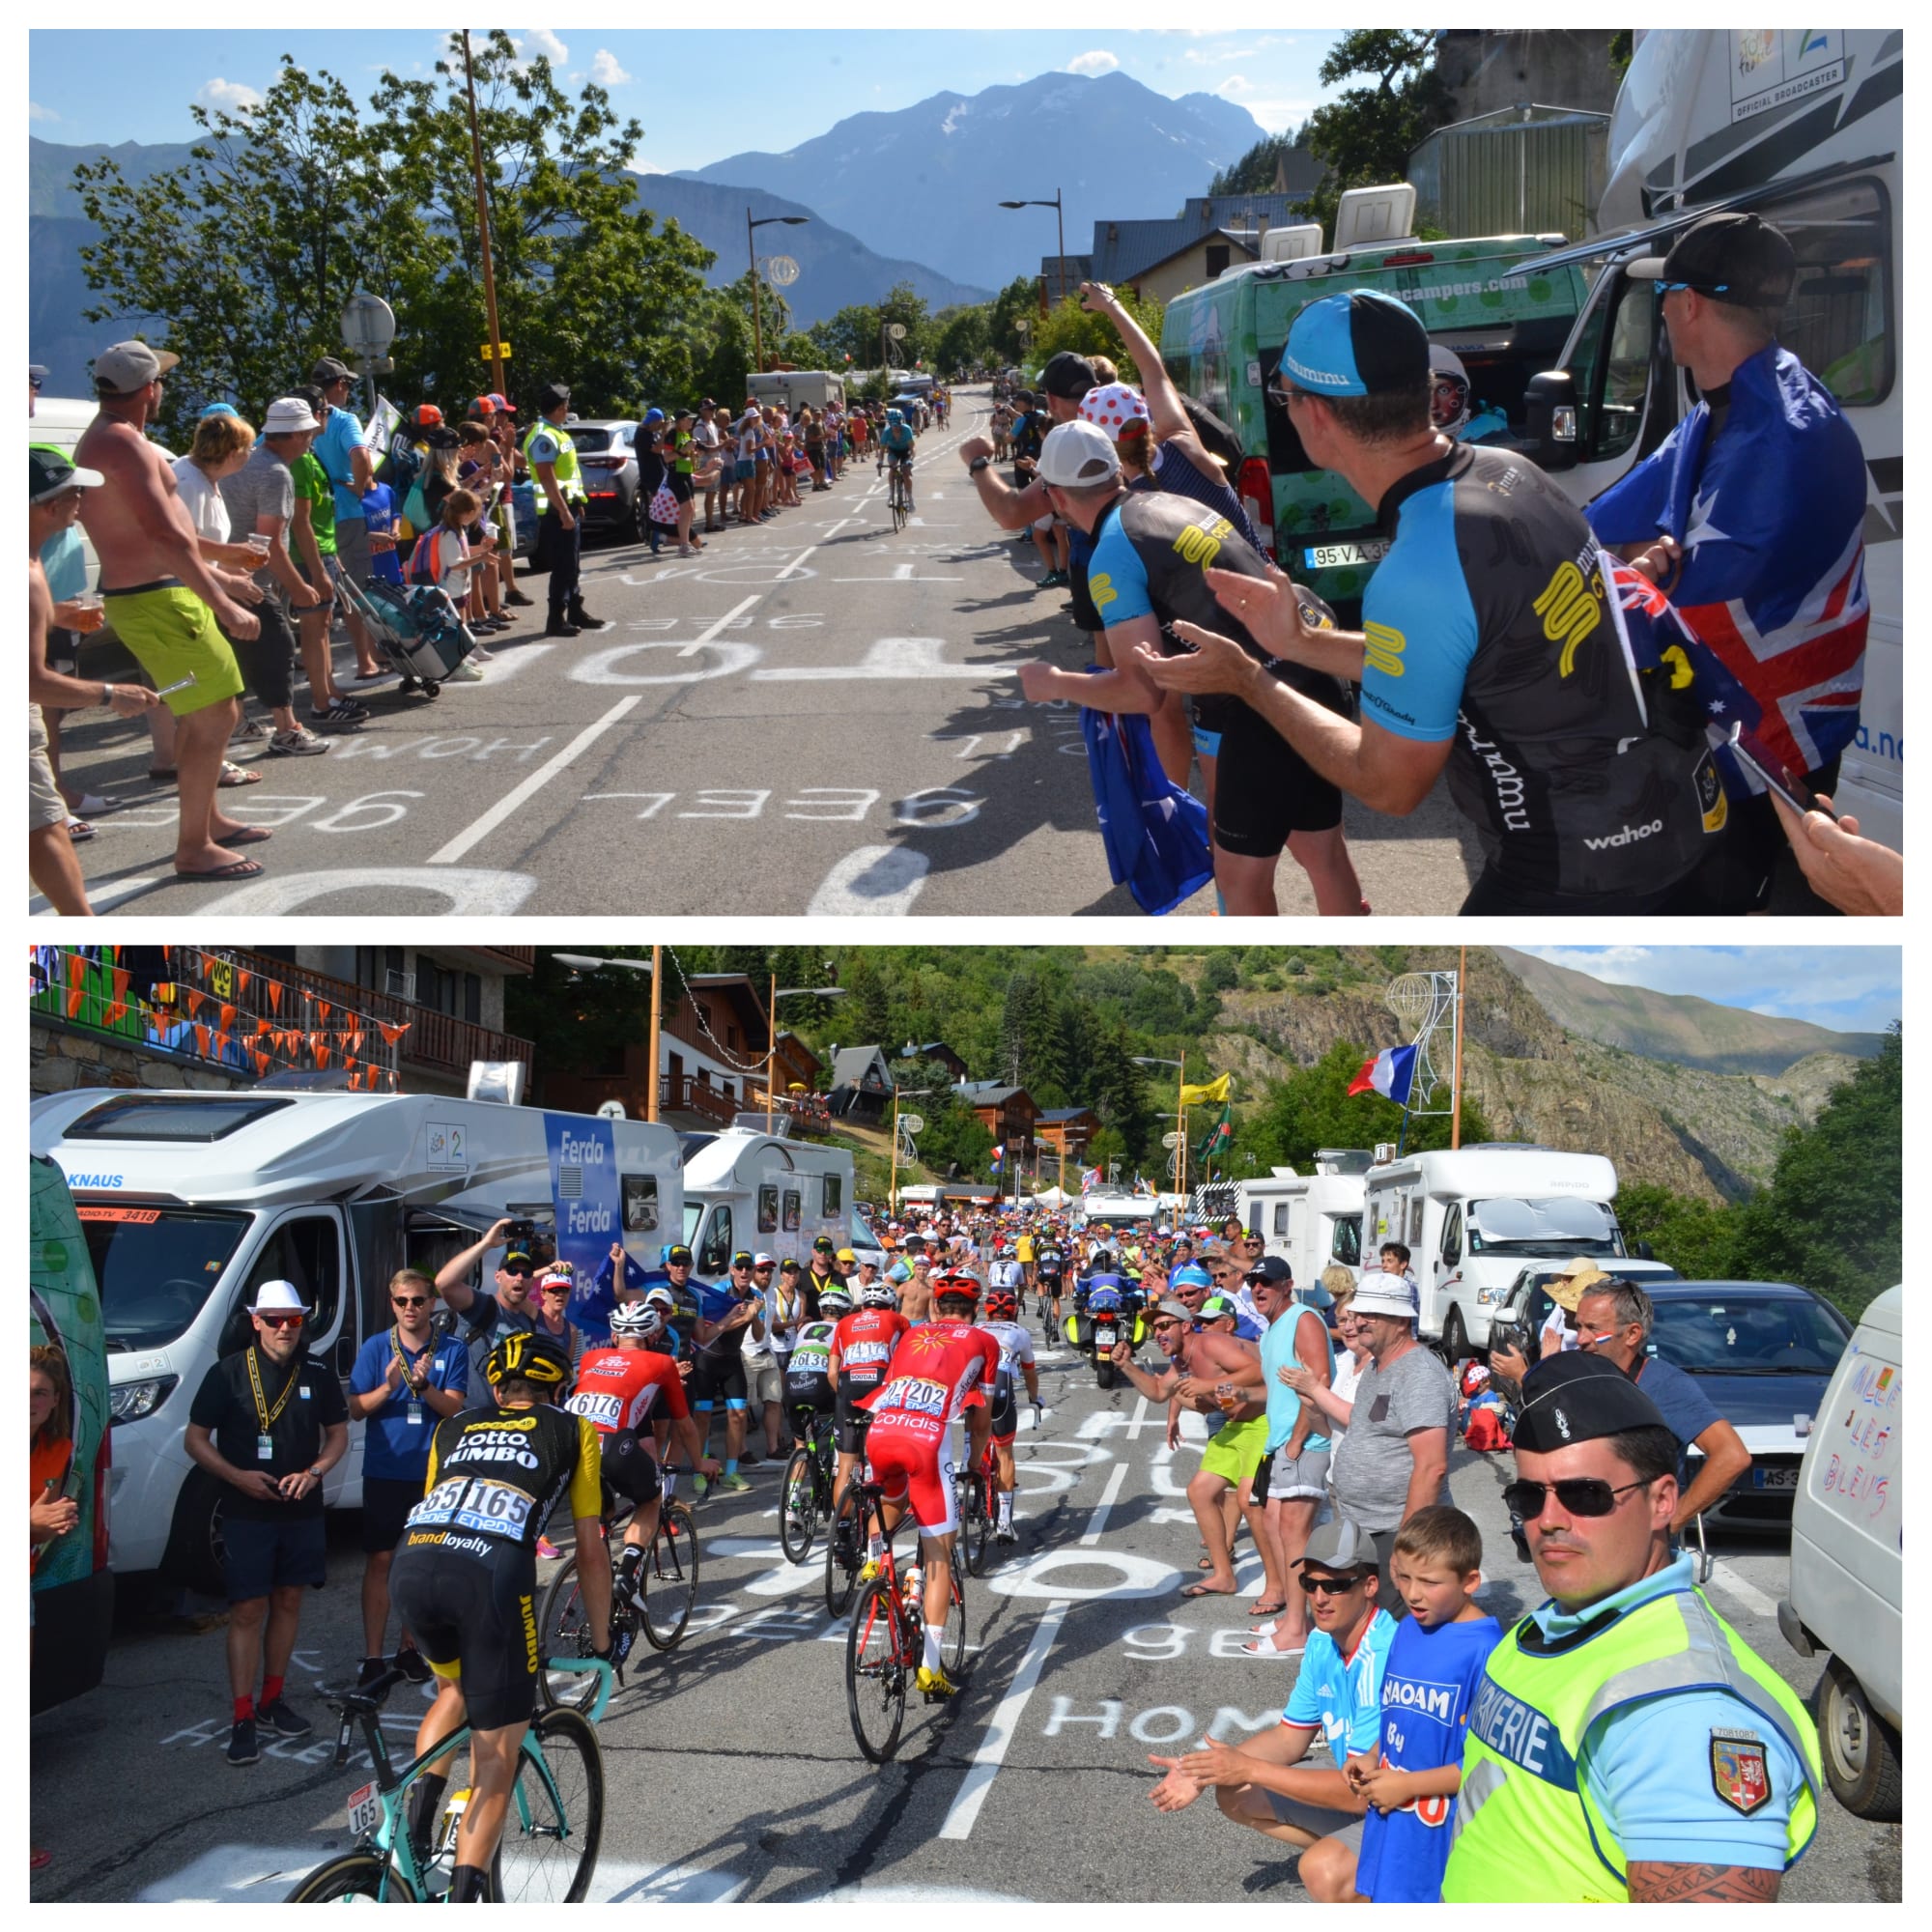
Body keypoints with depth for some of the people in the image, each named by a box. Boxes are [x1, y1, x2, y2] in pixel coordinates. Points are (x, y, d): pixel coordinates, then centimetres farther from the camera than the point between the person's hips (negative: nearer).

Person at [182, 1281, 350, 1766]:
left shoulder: (318, 1374, 3)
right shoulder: (228, 1373, -6)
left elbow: (338, 1435, 11)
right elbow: (195, 1440, -2)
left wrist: (313, 1473, -9)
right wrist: (239, 1476, -16)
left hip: (302, 1511, 3)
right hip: (246, 1513, -3)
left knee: (288, 1603, 11)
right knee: (248, 1611, -6)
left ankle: (272, 1702, 24)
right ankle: (243, 1720, -4)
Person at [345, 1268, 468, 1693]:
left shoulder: (452, 1351, 2)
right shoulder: (375, 1349, 2)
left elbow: (453, 1408, -6)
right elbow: (357, 1409, -2)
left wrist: (424, 1385, -25)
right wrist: (387, 1388, -21)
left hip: (432, 1472, 1)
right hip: (384, 1471, -1)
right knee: (379, 1561, -1)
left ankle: (410, 1648, 19)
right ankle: (373, 1657, 1)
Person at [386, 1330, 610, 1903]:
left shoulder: (453, 1427, 33)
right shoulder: (572, 1430, 25)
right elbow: (590, 1552, 23)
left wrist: (427, 1633, 55)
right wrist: (601, 1642, 35)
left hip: (413, 1562, 4)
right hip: (494, 1571, -4)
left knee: (454, 1688, 33)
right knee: (497, 1754, 7)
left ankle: (419, 1810, 14)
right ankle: (463, 1902, -4)